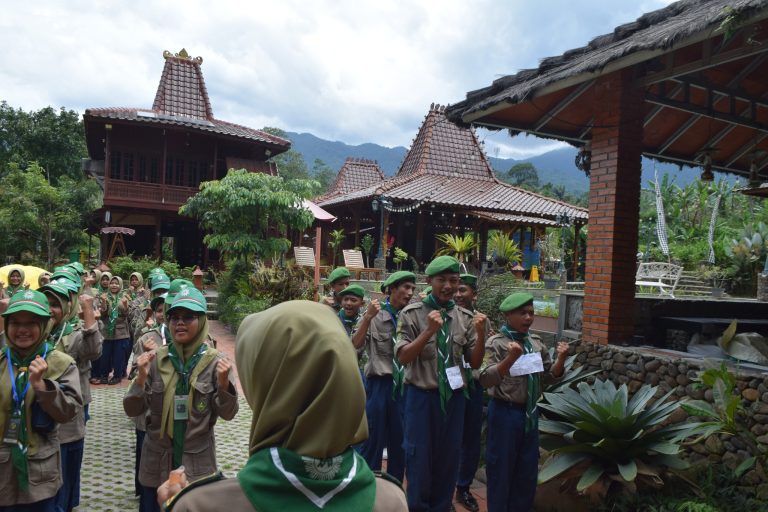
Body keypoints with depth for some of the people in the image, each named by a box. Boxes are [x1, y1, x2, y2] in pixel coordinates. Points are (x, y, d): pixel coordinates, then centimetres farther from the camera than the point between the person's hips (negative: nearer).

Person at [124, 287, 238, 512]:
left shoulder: (215, 361, -9)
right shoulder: (155, 359, -5)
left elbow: (228, 414, -8)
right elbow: (132, 410, -4)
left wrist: (224, 383, -26)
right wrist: (141, 378, -21)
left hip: (197, 466, -1)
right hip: (156, 465, 2)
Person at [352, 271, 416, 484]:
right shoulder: (375, 316, -5)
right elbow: (355, 345, -15)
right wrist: (367, 317, -27)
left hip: (403, 384, 4)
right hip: (379, 384, -4)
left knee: (399, 440, 13)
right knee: (374, 439, 3)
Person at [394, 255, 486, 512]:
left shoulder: (465, 317, 2)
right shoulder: (412, 314, -8)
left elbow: (475, 363, 3)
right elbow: (402, 358, -12)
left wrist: (481, 334, -14)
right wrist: (429, 331, -25)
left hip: (454, 396, 3)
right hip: (422, 396, -3)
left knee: (449, 458, 15)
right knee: (419, 457, 9)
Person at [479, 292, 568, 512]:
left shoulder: (536, 342, 5)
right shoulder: (496, 343, -13)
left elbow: (548, 376, 12)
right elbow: (486, 380, -22)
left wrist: (561, 359, -5)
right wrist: (511, 358, -33)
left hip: (530, 412, 6)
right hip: (505, 412, -6)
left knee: (528, 467, 18)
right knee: (501, 467, 7)